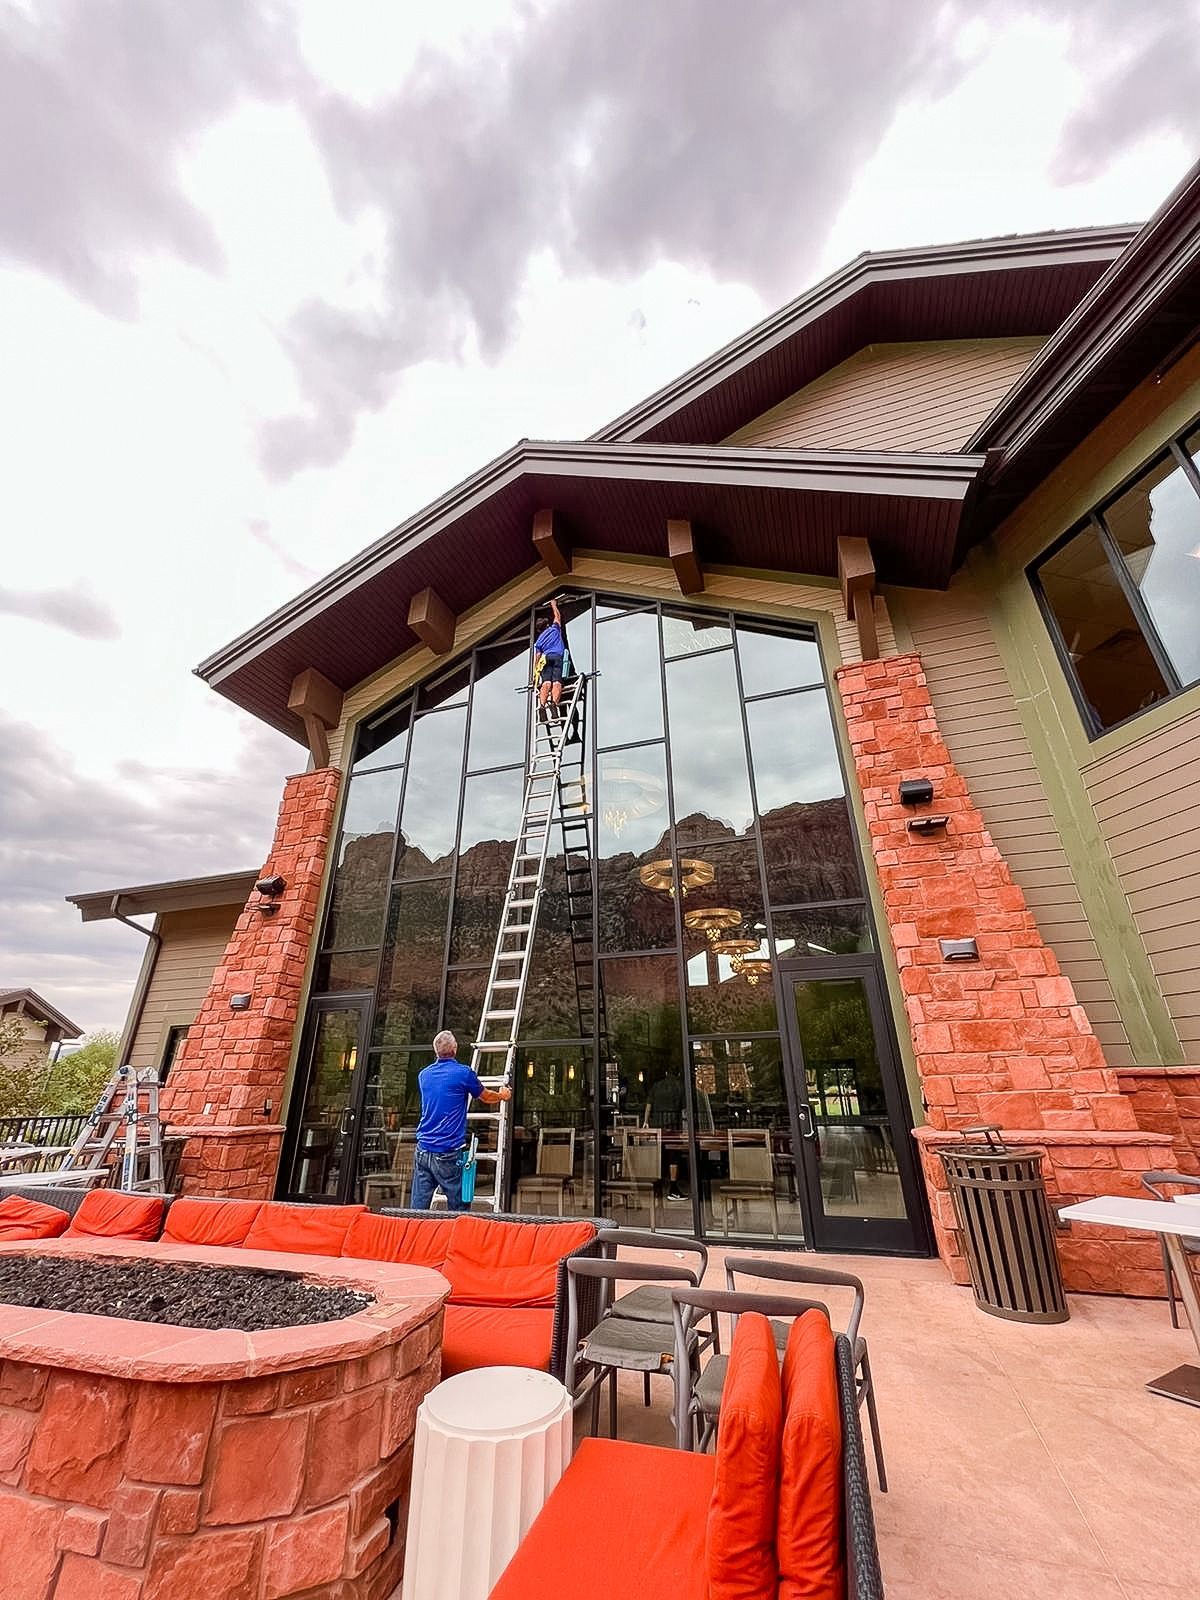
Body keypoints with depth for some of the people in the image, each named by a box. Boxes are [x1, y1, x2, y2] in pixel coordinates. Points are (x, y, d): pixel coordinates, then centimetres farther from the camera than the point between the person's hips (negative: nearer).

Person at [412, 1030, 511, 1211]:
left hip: (423, 1150, 5)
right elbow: (486, 1097, 8)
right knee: (457, 1210, 6)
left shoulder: (424, 1075, 8)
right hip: (448, 1152, -5)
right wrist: (502, 1095, 30)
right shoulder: (463, 1073, -8)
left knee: (418, 1209, 8)